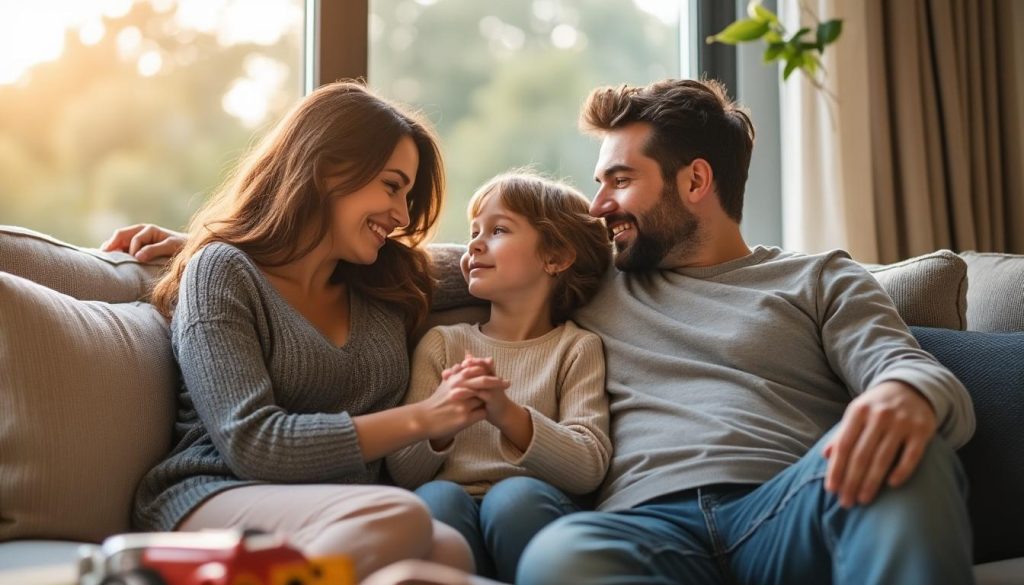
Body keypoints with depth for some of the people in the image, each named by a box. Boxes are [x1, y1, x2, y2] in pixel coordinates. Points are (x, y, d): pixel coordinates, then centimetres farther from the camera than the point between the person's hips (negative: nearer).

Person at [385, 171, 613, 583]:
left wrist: (508, 414, -23)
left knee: (517, 496, -33)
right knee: (437, 498, -31)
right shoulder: (442, 343, 15)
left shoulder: (576, 348, 9)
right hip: (453, 517, 1)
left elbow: (589, 468, -6)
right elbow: (403, 474, 6)